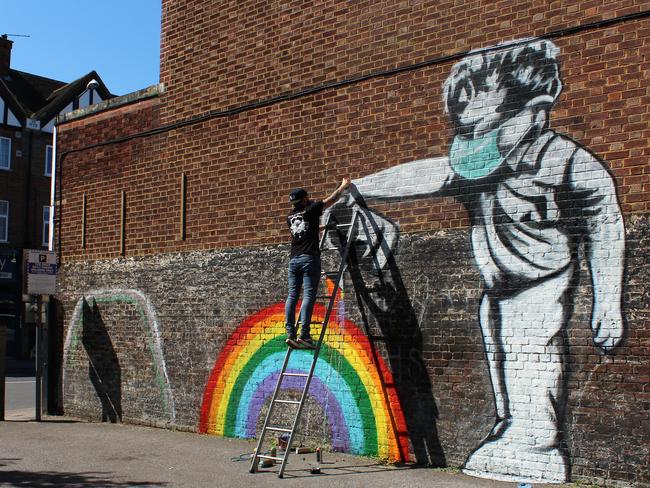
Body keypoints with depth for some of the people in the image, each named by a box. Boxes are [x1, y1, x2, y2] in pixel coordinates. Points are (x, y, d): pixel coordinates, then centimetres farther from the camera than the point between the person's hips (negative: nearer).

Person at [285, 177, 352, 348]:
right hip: (309, 258, -6)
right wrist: (344, 185, 26)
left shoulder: (290, 216, 17)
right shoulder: (311, 210, 1)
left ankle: (290, 334, -2)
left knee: (292, 296, 3)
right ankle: (304, 334, -18)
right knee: (308, 295, -10)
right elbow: (332, 199, 9)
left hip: (294, 259, 6)